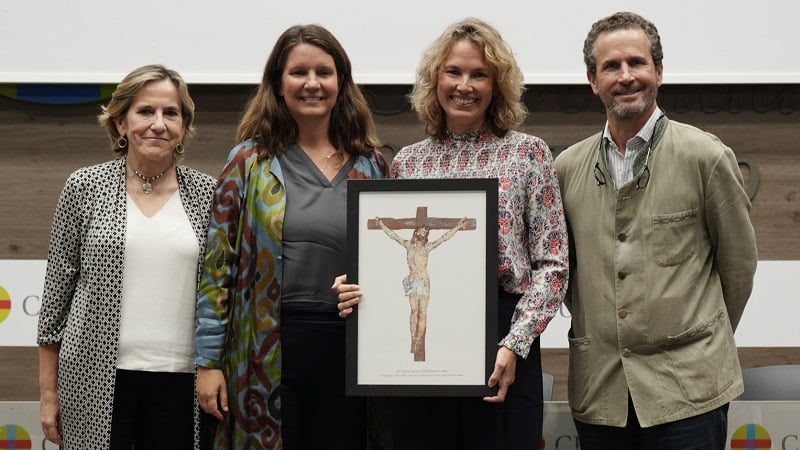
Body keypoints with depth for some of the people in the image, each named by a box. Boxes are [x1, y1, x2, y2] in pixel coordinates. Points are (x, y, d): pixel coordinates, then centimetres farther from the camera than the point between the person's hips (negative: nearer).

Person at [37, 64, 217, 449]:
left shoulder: (207, 194, 4)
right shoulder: (85, 187, 2)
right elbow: (57, 286, 4)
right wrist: (48, 392, 2)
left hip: (179, 382, 1)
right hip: (96, 377, -1)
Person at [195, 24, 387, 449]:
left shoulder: (370, 164, 8)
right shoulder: (250, 162, 1)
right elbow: (218, 265, 0)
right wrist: (207, 359, -4)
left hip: (350, 351, 2)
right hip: (268, 353, -2)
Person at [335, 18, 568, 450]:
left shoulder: (529, 153, 2)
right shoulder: (407, 162, 11)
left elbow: (552, 264, -2)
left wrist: (514, 345, -13)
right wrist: (359, 289, -6)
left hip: (502, 341, -2)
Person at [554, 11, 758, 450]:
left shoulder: (706, 157, -4)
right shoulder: (568, 167, 5)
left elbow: (738, 264, 4)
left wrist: (705, 341, 10)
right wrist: (597, 333, 12)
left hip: (687, 387, -3)